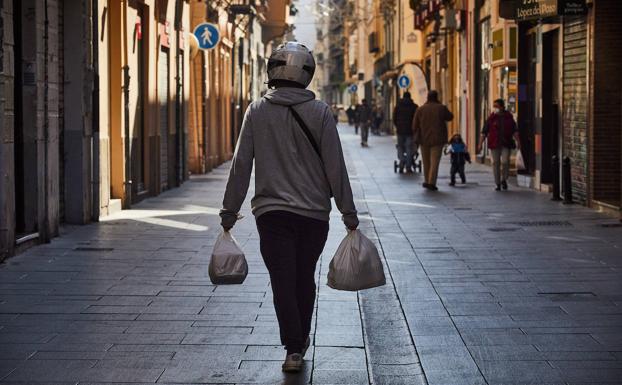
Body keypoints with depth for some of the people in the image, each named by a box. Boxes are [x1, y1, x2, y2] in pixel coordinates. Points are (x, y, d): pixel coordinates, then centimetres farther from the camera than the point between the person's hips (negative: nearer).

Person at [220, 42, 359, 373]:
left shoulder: (257, 111, -2)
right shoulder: (319, 112, -5)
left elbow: (241, 165, -1)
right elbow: (335, 167, -4)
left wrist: (230, 210, 7)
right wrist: (348, 211, 4)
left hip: (272, 212, -1)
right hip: (314, 212, 1)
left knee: (283, 281, 1)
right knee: (304, 278, 16)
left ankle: (294, 348, -7)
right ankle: (301, 339, 30)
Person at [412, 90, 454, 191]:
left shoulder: (420, 109, -2)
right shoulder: (441, 108, -6)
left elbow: (415, 125, 0)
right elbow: (450, 117, 13)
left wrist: (416, 137, 15)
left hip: (424, 139, 2)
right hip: (437, 139, -2)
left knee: (426, 161, 16)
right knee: (435, 162, -3)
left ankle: (427, 181, 24)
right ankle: (431, 183, -13)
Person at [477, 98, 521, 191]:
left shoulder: (509, 117, 6)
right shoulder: (491, 118, 2)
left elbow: (515, 131, 10)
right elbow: (484, 132, 1)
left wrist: (518, 142, 1)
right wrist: (480, 144, -5)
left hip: (506, 144, 0)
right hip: (494, 144, 0)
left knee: (505, 161, -12)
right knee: (496, 163, 2)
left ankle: (504, 180, 12)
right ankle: (498, 183, 12)